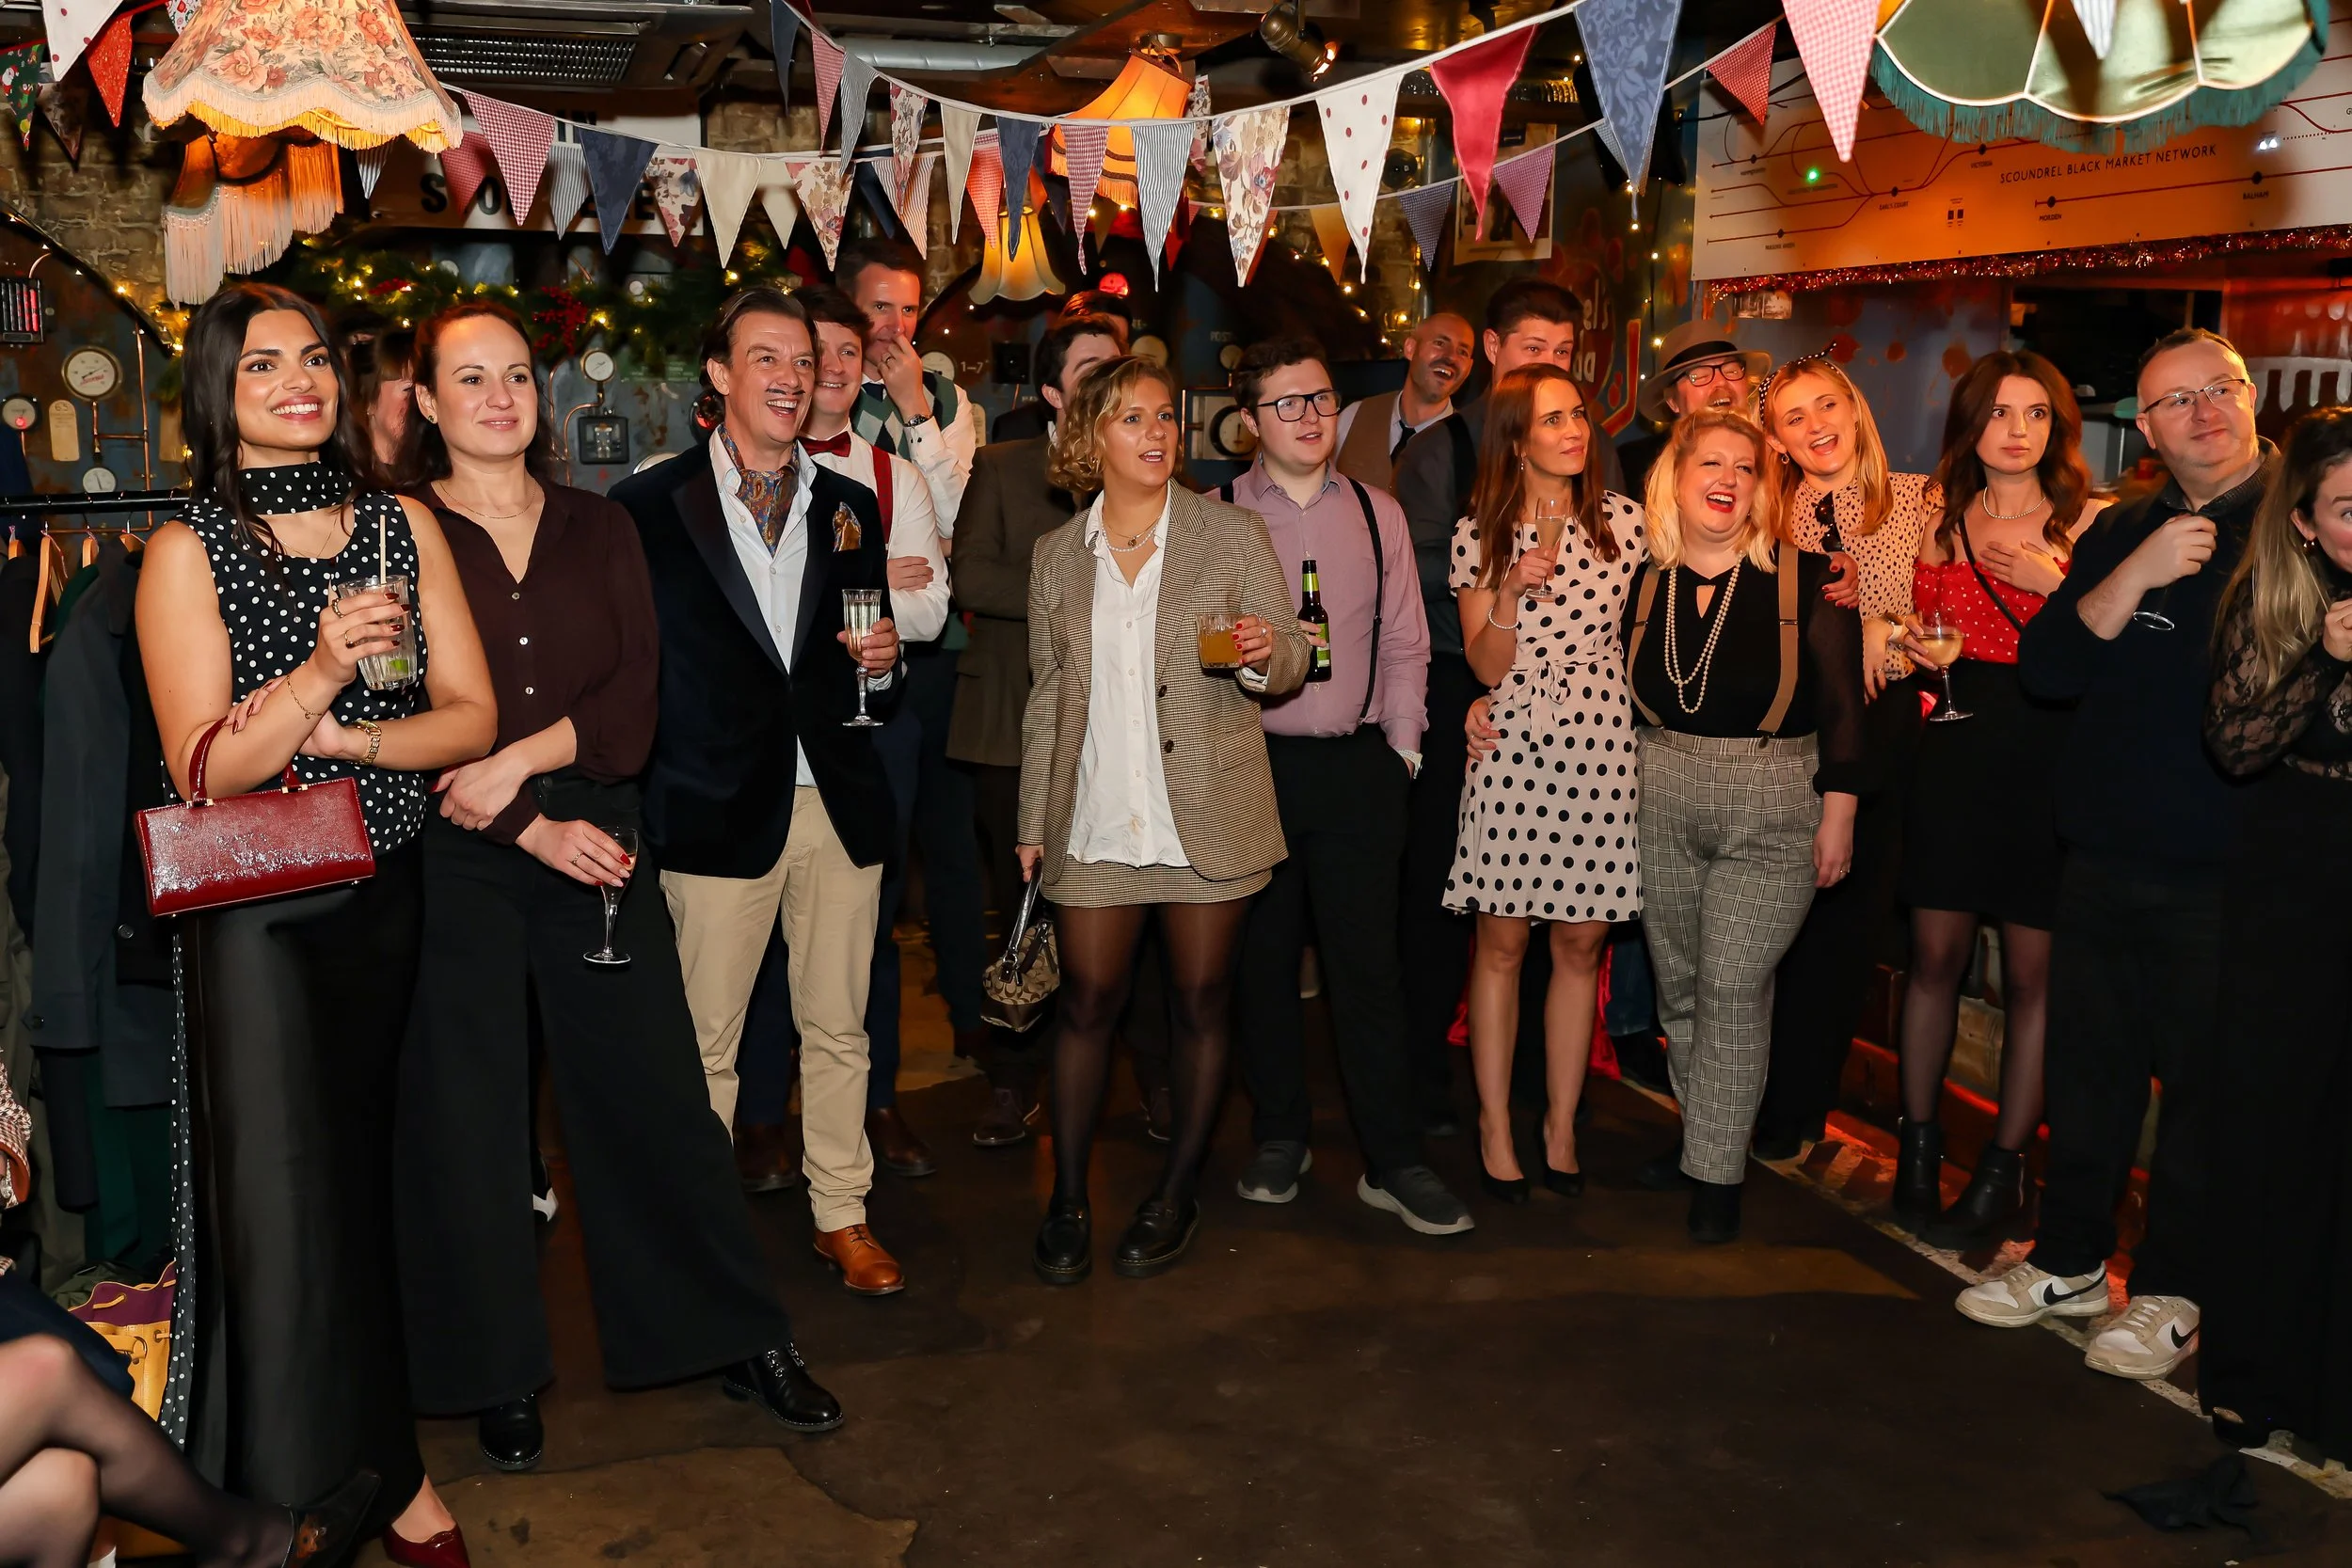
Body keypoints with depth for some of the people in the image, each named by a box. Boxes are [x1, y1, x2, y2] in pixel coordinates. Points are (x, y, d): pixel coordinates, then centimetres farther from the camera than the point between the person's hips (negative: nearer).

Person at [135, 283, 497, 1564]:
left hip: (386, 898, 3)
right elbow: (200, 768, -11)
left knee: (360, 1179, 12)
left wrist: (331, 737, -13)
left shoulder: (403, 525, 5)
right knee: (289, 1194, -1)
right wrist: (326, 667, -24)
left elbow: (471, 719, 1)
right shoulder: (187, 550, -4)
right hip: (257, 916, -3)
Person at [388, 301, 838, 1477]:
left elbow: (635, 694, 0)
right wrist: (535, 831, -13)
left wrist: (523, 759, -15)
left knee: (656, 1091, 6)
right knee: (468, 1114, 6)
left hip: (598, 842, 2)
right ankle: (496, 1371, 23)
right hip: (454, 860, -2)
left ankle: (737, 1338, 20)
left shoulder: (599, 529, 10)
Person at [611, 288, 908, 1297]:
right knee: (704, 1041, 4)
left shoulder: (850, 509, 13)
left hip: (839, 804, 4)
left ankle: (841, 1214, 25)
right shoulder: (650, 507, 0)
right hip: (720, 808, -3)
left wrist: (880, 663, -5)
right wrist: (628, 812, -6)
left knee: (838, 1027, 11)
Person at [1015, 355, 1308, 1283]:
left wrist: (1263, 655, -22)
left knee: (1202, 1004, 6)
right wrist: (1033, 823, 11)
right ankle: (1068, 1200, 16)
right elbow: (1048, 694, 13)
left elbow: (1289, 660, 2)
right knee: (1086, 1004, 3)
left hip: (1208, 815, -1)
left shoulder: (1234, 537, 1)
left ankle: (1176, 1197, 22)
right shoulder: (1058, 556, 8)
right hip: (1096, 819, 2)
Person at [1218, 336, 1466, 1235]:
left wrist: (1402, 746, 6)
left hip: (1358, 764, 1)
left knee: (1368, 964, 1)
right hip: (1252, 763, -1)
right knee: (1263, 959, 7)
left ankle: (1393, 1161, 10)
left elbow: (1404, 644, 12)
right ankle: (1279, 1138, 24)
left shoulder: (1377, 514, 9)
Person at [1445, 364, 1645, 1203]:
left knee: (1581, 941, 6)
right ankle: (1495, 1127, 18)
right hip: (1513, 752, -1)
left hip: (1604, 750, 1)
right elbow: (1487, 667, -2)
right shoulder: (1480, 533, 2)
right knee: (1502, 940, 4)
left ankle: (1561, 1125, 20)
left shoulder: (1623, 520, 5)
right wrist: (1512, 589, -17)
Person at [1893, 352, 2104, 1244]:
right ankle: (1918, 1145, 17)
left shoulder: (2090, 522, 2)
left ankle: (2005, 1166, 12)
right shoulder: (1945, 524, 12)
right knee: (1935, 954, 4)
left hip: (2049, 758, -3)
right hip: (1956, 751, 3)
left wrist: (2056, 583, -16)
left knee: (2031, 971, 0)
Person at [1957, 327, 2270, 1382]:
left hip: (2222, 870, -4)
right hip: (2103, 853, 5)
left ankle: (2173, 1292, 22)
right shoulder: (2122, 532, 10)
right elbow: (2046, 670, -3)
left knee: (2205, 1079, 7)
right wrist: (2138, 573, -13)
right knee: (2087, 1068, 14)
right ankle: (2070, 1261, 30)